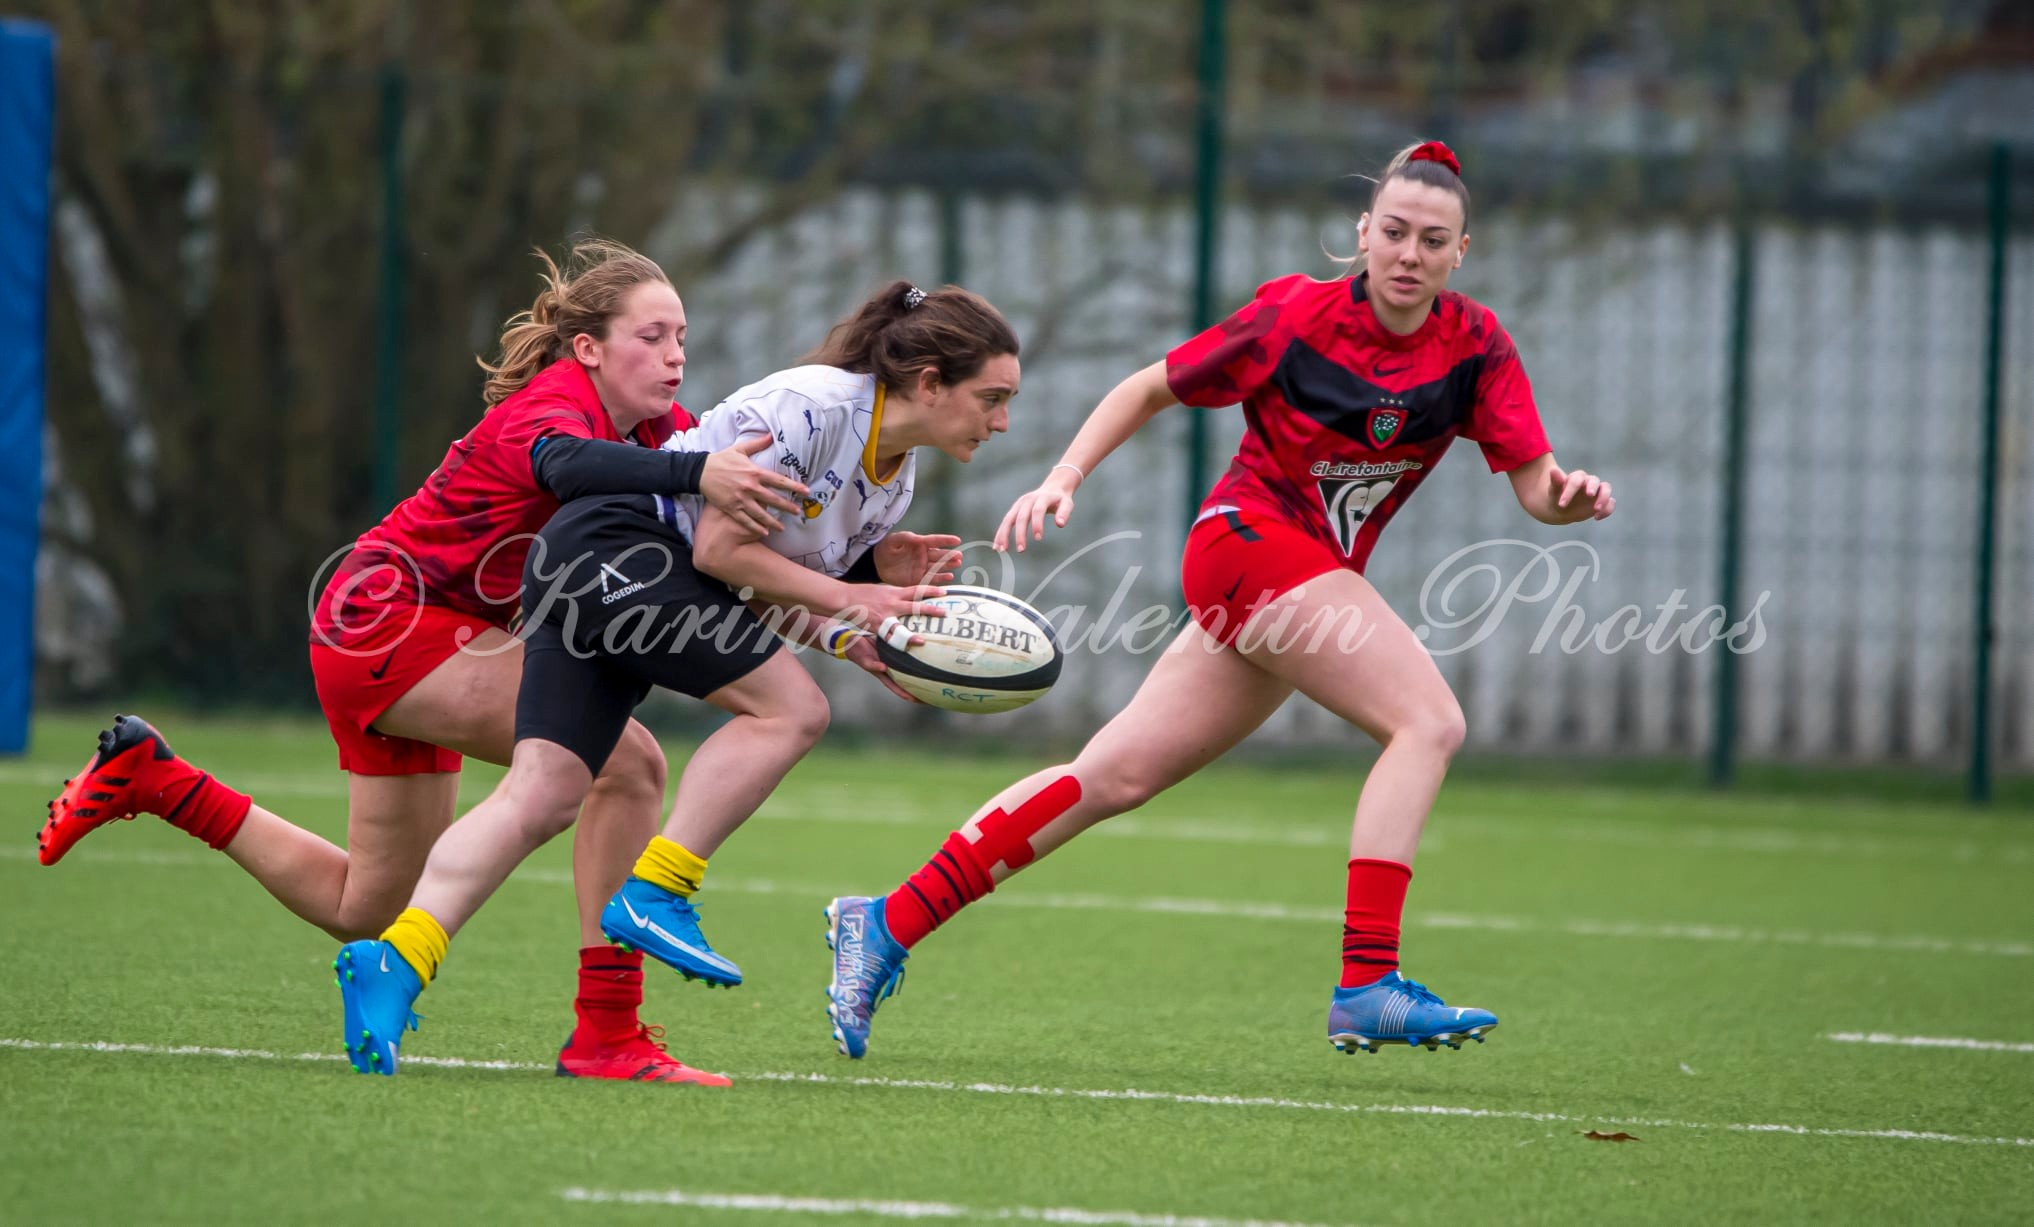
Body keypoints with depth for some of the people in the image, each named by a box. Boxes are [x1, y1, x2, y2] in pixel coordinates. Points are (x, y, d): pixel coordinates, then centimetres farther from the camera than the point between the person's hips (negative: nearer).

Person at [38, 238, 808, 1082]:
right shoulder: (557, 402, -22)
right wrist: (695, 475, -63)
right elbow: (564, 464, -46)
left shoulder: (653, 425, 4)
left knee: (363, 910, 20)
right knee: (628, 763, -23)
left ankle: (148, 778, 31)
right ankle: (605, 1033, -23)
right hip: (391, 612, -10)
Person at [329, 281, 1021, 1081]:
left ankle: (395, 958, -18)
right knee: (790, 709, -14)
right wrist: (848, 598, -15)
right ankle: (655, 894, -12)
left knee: (544, 796, -6)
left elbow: (770, 598, 11)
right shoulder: (810, 408, -17)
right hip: (616, 545, -9)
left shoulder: (892, 479, 11)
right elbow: (721, 549, -18)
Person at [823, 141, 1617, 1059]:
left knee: (1114, 778, 6)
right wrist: (1063, 481, -8)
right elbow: (1149, 388, 2)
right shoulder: (1293, 316, -10)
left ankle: (888, 924, 12)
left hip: (1313, 581, 5)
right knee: (1429, 720, -22)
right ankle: (1367, 985, -28)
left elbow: (1534, 485, -7)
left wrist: (1567, 498, -30)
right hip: (1248, 537, -5)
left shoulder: (1475, 348, -1)